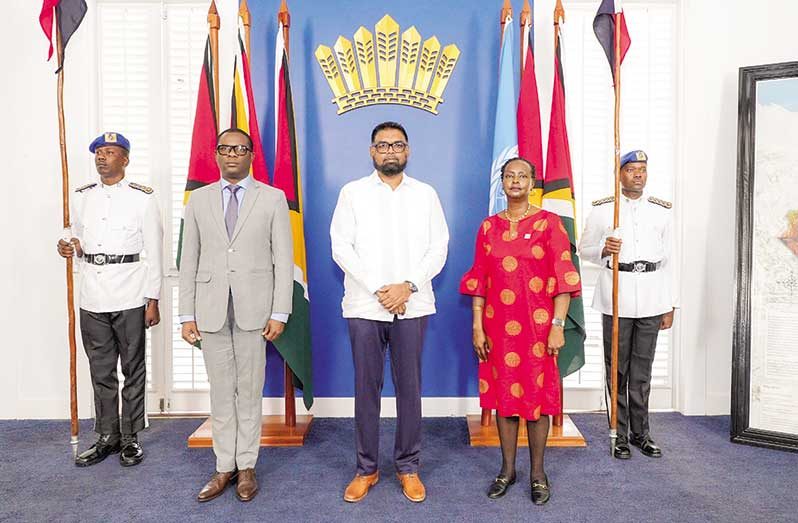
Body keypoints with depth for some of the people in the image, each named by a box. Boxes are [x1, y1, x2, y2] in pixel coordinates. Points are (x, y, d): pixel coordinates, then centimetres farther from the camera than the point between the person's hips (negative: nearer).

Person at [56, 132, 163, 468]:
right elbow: (78, 243, 20)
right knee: (101, 373, 13)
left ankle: (131, 438, 19)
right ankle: (107, 437, 26)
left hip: (130, 300, -4)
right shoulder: (81, 197, 10)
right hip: (92, 300, 5)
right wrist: (70, 249, -5)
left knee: (133, 370, 7)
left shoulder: (142, 198, -4)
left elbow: (153, 252, -4)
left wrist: (153, 300, -7)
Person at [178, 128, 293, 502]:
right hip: (211, 310, 2)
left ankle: (246, 466, 22)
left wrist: (280, 313, -7)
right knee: (220, 392, 9)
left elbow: (283, 259, -1)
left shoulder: (273, 198, 2)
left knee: (249, 391, 7)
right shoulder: (199, 199, 9)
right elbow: (189, 260, 8)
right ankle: (224, 468, 23)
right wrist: (187, 315, 3)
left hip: (254, 309, -2)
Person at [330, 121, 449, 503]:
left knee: (409, 387, 6)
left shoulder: (426, 194, 9)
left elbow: (438, 249, 3)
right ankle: (366, 468, 21)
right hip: (365, 305, 0)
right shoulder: (352, 193, 6)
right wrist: (377, 290, -10)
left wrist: (407, 286, -11)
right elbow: (341, 247, -2)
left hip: (412, 306, 1)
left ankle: (408, 467, 22)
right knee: (366, 387, 6)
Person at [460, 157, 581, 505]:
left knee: (537, 394, 6)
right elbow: (478, 280, 6)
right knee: (503, 393, 10)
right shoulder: (489, 227, 7)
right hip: (498, 326, 3)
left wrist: (558, 325, -12)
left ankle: (537, 472, 23)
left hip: (538, 325, -2)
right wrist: (477, 327, 1)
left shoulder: (549, 223, -2)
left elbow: (563, 278, -5)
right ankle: (507, 469, 25)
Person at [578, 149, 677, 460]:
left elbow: (668, 260, 10)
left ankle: (640, 432, 23)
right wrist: (603, 248, -18)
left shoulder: (662, 210, 9)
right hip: (616, 298, -2)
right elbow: (584, 249, 6)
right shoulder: (602, 209, 2)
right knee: (617, 370, 4)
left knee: (642, 371, 9)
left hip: (651, 299, 2)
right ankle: (620, 435, 16)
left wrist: (670, 306, 7)